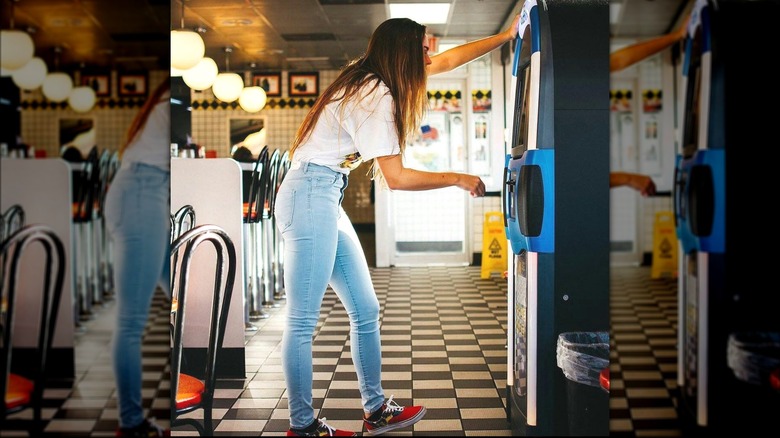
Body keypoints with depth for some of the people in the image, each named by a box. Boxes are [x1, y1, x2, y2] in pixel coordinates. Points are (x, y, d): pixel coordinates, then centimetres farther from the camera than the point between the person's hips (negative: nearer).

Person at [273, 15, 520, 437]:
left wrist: (505, 36, 26)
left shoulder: (373, 79, 14)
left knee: (366, 310, 9)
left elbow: (446, 60, 24)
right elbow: (396, 178, -15)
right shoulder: (376, 96, -14)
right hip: (310, 195, -10)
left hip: (327, 201, 10)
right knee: (303, 320, -5)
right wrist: (457, 178, -4)